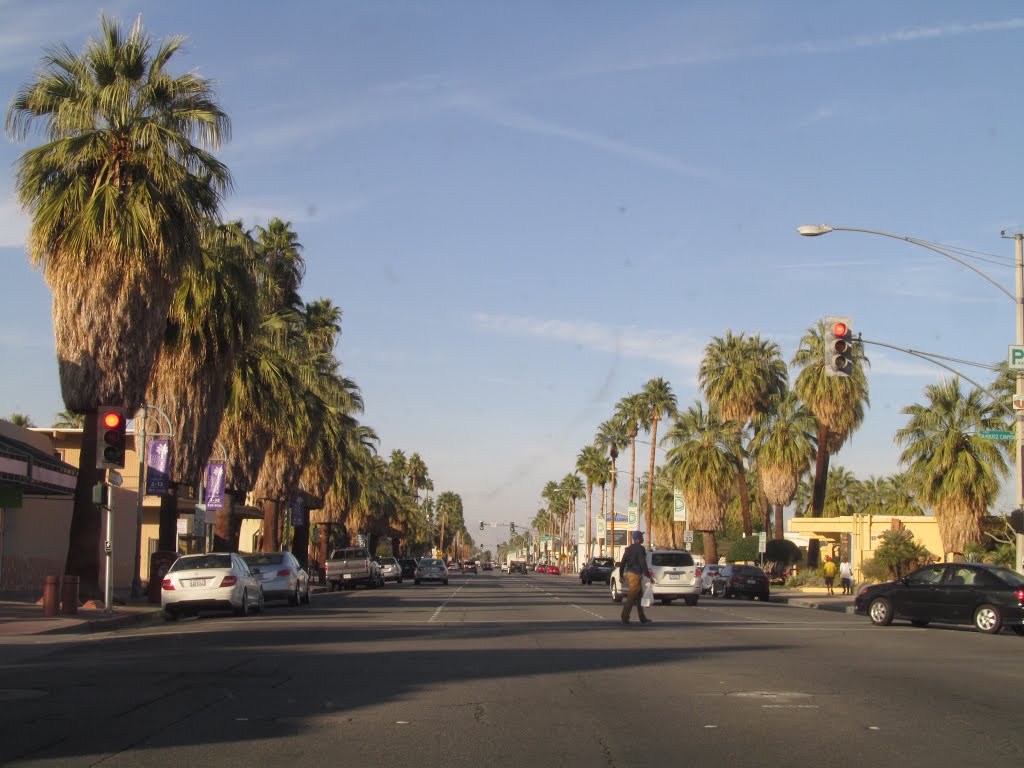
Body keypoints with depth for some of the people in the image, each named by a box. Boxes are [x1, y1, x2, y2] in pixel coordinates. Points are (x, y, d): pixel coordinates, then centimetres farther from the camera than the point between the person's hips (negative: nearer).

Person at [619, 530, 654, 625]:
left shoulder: (628, 549, 13)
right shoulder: (640, 548, -11)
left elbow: (622, 562, 14)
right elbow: (643, 563, -16)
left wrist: (621, 575, 20)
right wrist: (648, 575, -11)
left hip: (628, 573, 9)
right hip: (635, 574, -9)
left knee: (639, 596, 14)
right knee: (631, 597, -7)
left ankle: (643, 618, 17)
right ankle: (625, 618, -9)